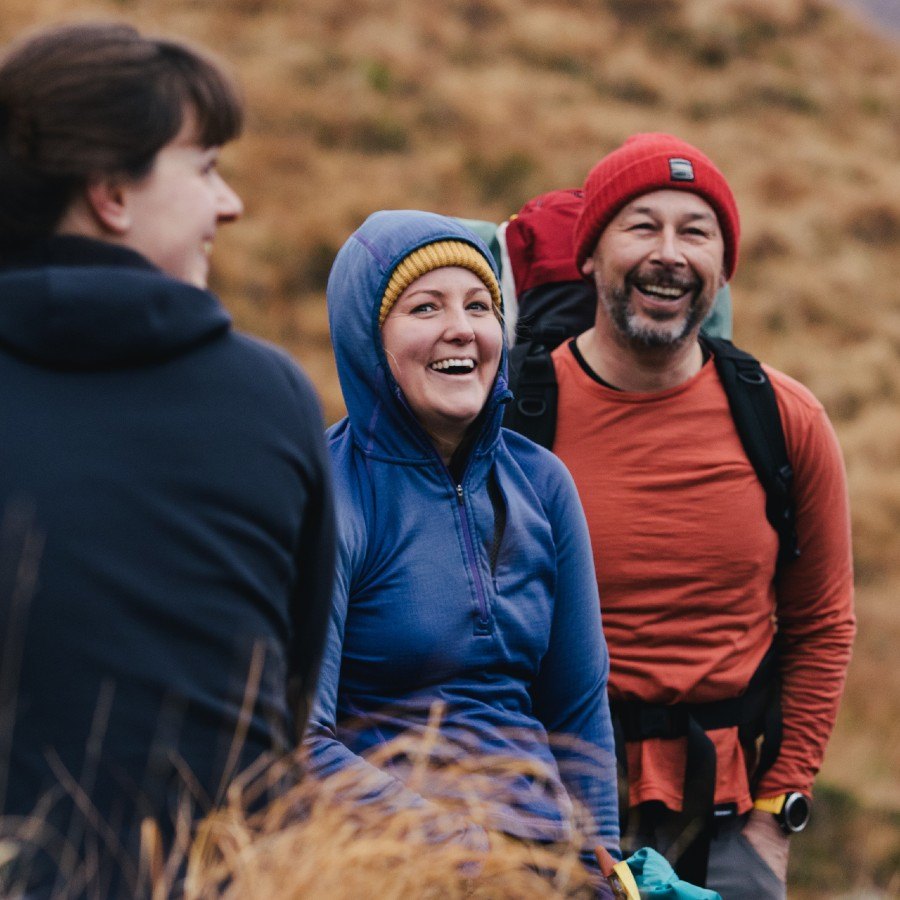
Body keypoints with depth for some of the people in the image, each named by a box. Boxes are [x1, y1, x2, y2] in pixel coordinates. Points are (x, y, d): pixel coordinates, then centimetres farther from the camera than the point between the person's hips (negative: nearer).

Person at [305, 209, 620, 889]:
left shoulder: (540, 482, 10)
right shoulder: (330, 496, -7)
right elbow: (299, 742, -13)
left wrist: (598, 861, 6)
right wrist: (459, 839, -18)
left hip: (542, 835, 4)